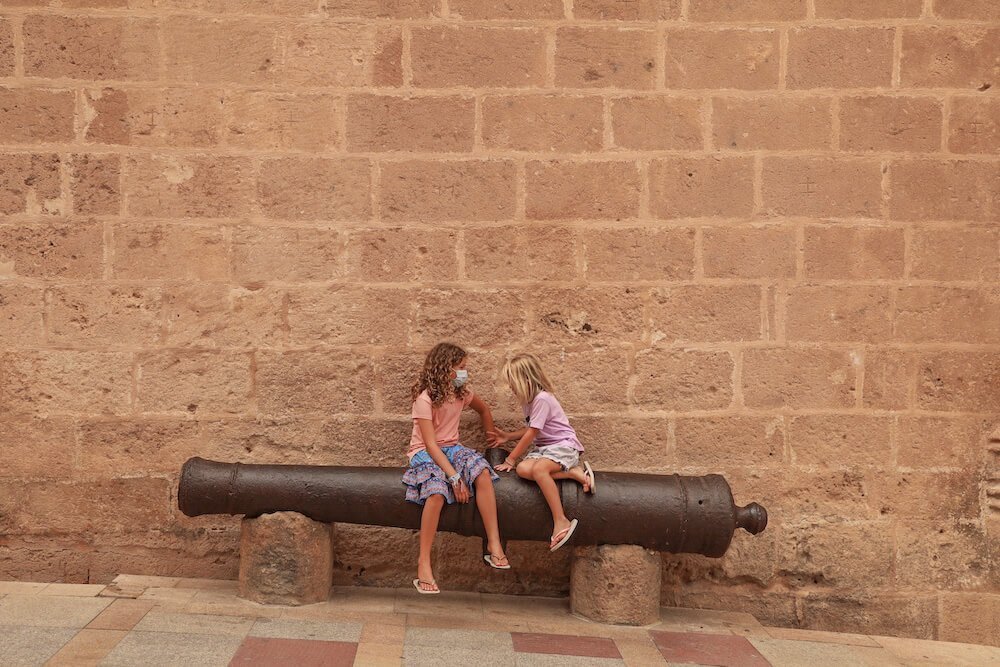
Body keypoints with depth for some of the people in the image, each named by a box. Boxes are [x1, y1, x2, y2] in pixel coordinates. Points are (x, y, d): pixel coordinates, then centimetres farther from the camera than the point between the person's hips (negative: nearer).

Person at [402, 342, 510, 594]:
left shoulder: (462, 393, 5)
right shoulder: (425, 399, -15)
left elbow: (483, 409, 29)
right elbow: (430, 444, -21)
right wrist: (454, 477, -28)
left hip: (451, 448, 5)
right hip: (425, 453, -5)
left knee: (482, 471, -28)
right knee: (437, 492, -36)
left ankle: (494, 544, -29)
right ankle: (424, 564, -31)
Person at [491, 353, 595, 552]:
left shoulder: (542, 399, -18)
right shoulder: (529, 399, 12)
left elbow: (531, 434, -17)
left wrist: (510, 459, -10)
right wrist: (507, 437, 14)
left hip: (564, 445, -9)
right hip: (543, 446, 9)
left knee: (539, 469, -38)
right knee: (523, 469, -22)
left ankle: (561, 521, -36)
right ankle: (575, 473, -16)